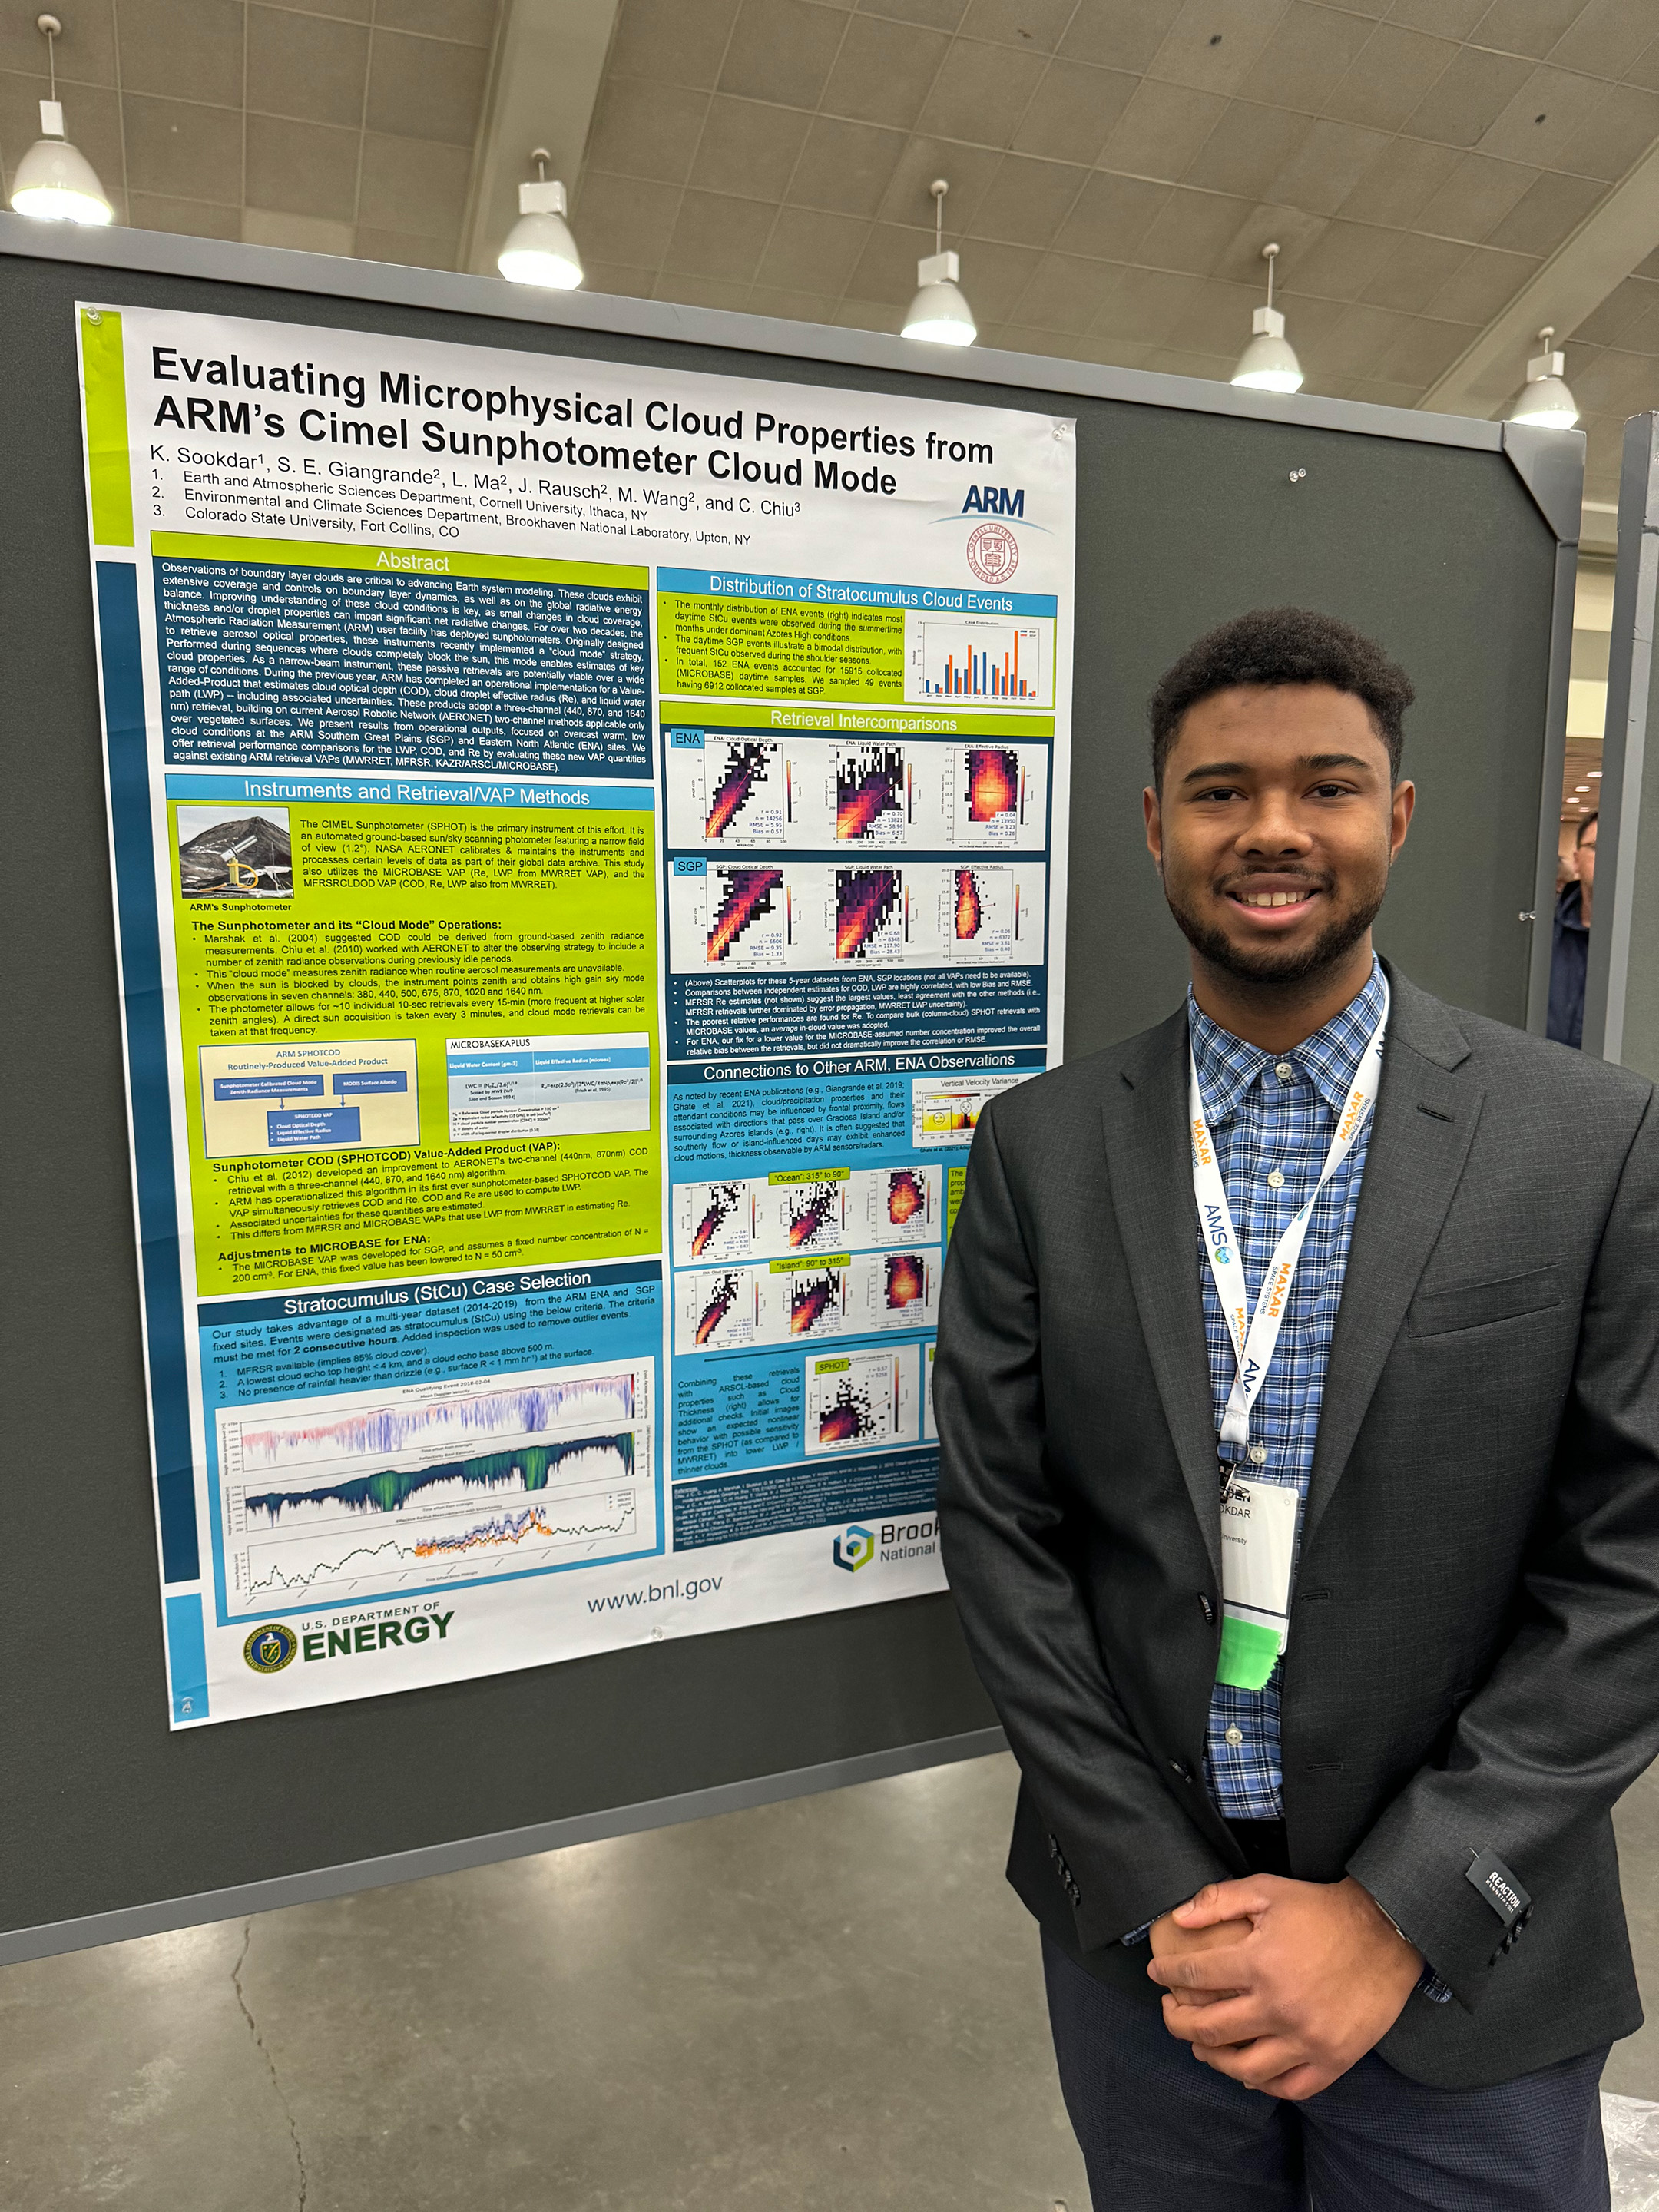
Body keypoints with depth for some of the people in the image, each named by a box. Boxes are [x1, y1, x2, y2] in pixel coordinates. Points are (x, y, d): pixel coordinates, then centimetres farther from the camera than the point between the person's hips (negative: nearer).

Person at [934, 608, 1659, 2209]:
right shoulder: (1039, 1148, -7)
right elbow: (997, 1533, -6)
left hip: (1466, 1965, -1)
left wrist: (1399, 1915, -13)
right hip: (1136, 1921, 2)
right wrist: (1160, 1897, -9)